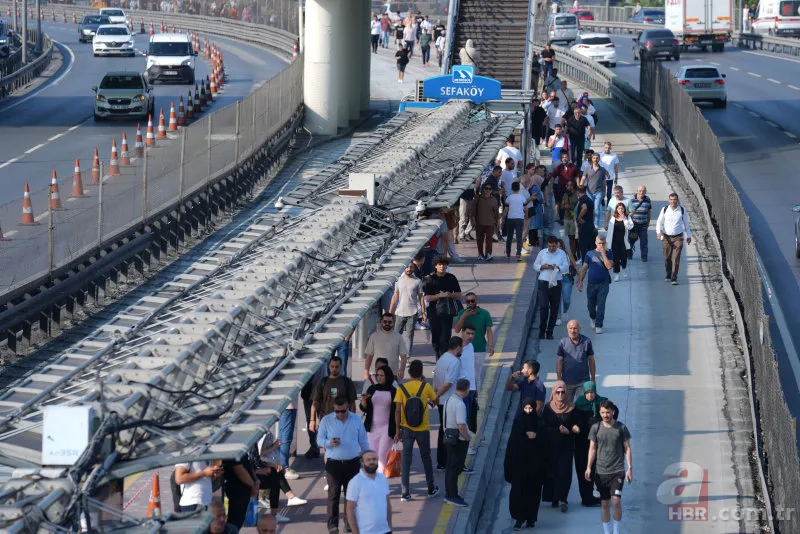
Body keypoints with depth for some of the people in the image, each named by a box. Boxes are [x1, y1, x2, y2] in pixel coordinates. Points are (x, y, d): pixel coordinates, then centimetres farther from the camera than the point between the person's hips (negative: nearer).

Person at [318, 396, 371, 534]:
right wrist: (329, 443, -19)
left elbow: (363, 441, 11)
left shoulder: (356, 420, 5)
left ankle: (350, 522, 16)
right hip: (333, 463, -2)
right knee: (333, 494, -4)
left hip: (352, 463, 2)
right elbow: (320, 439, 2)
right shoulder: (326, 420, 0)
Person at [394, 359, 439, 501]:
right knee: (426, 458, 17)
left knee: (406, 460, 5)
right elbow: (435, 401, 9)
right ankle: (431, 488, 29)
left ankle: (405, 493, 1)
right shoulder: (426, 387, -9)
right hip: (423, 429, 0)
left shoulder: (401, 388, -8)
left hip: (407, 429, 0)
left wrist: (398, 430, -2)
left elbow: (397, 411, -9)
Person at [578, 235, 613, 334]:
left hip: (603, 284, -2)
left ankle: (599, 326, -3)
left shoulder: (608, 254, 1)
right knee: (591, 304, 12)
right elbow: (584, 268, 7)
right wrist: (580, 282, 1)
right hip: (591, 284, 2)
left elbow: (609, 266, -14)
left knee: (601, 305, -8)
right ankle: (593, 318, 43)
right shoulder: (590, 254, 3)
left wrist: (603, 254, -16)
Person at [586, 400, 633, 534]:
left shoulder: (621, 428, 0)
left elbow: (627, 449, 4)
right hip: (601, 472, 2)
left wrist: (630, 468, -3)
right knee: (604, 503, 5)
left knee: (616, 500, -13)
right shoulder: (595, 428, 4)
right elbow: (592, 449, 7)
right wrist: (589, 467, -3)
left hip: (617, 471, -2)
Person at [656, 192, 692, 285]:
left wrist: (689, 236, 14)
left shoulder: (682, 210, -1)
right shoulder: (664, 210, 0)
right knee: (667, 258, 6)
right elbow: (659, 222, 2)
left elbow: (686, 223, 10)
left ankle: (674, 278, -9)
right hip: (666, 238, 1)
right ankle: (668, 274, 30)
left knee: (676, 258, -10)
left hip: (678, 238, -1)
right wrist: (659, 232, -16)